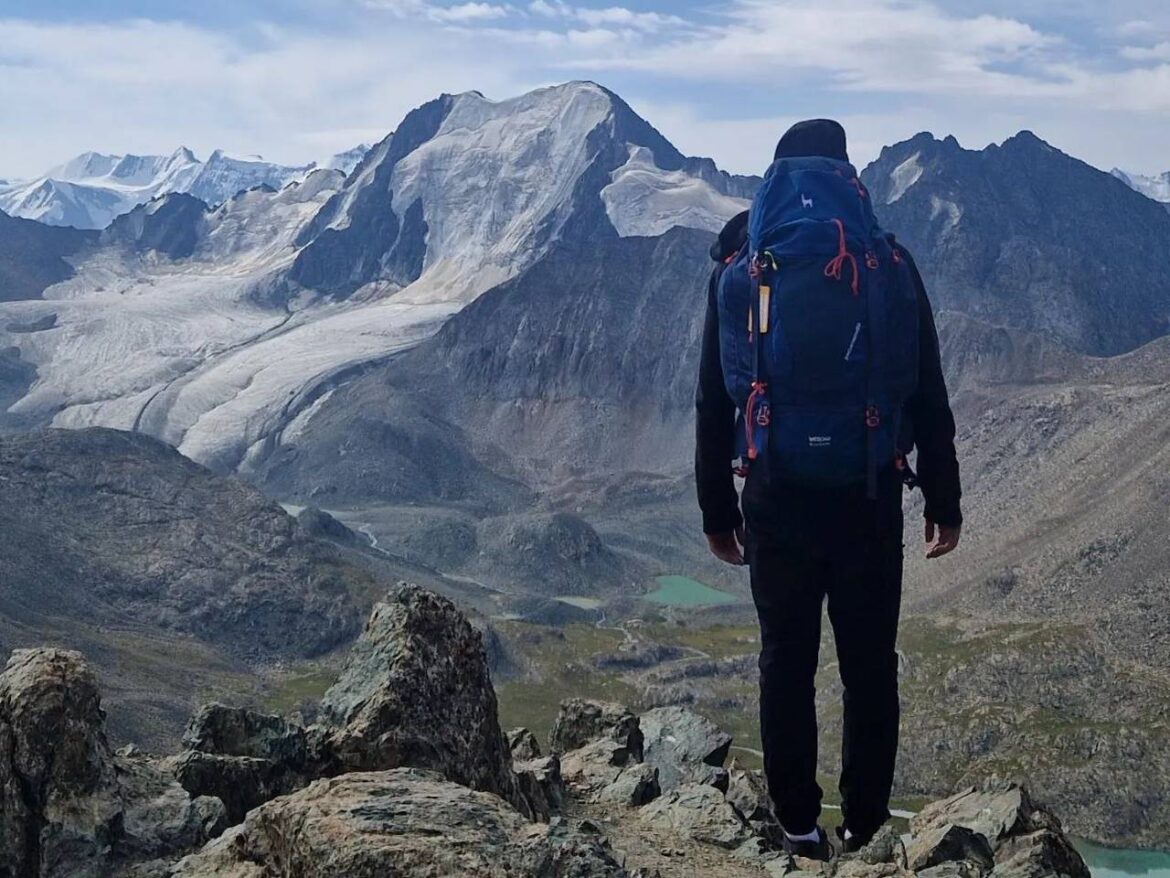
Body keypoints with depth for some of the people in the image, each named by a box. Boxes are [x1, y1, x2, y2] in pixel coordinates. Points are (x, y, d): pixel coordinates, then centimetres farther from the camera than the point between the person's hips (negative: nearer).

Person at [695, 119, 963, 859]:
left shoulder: (740, 265, 0)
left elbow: (715, 402, 1)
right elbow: (927, 395, -1)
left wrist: (717, 508, 9)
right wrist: (944, 500, 7)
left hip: (777, 500, 1)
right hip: (869, 498, 0)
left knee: (787, 663, 11)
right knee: (871, 667, 10)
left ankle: (800, 822, 18)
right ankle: (867, 823, 16)